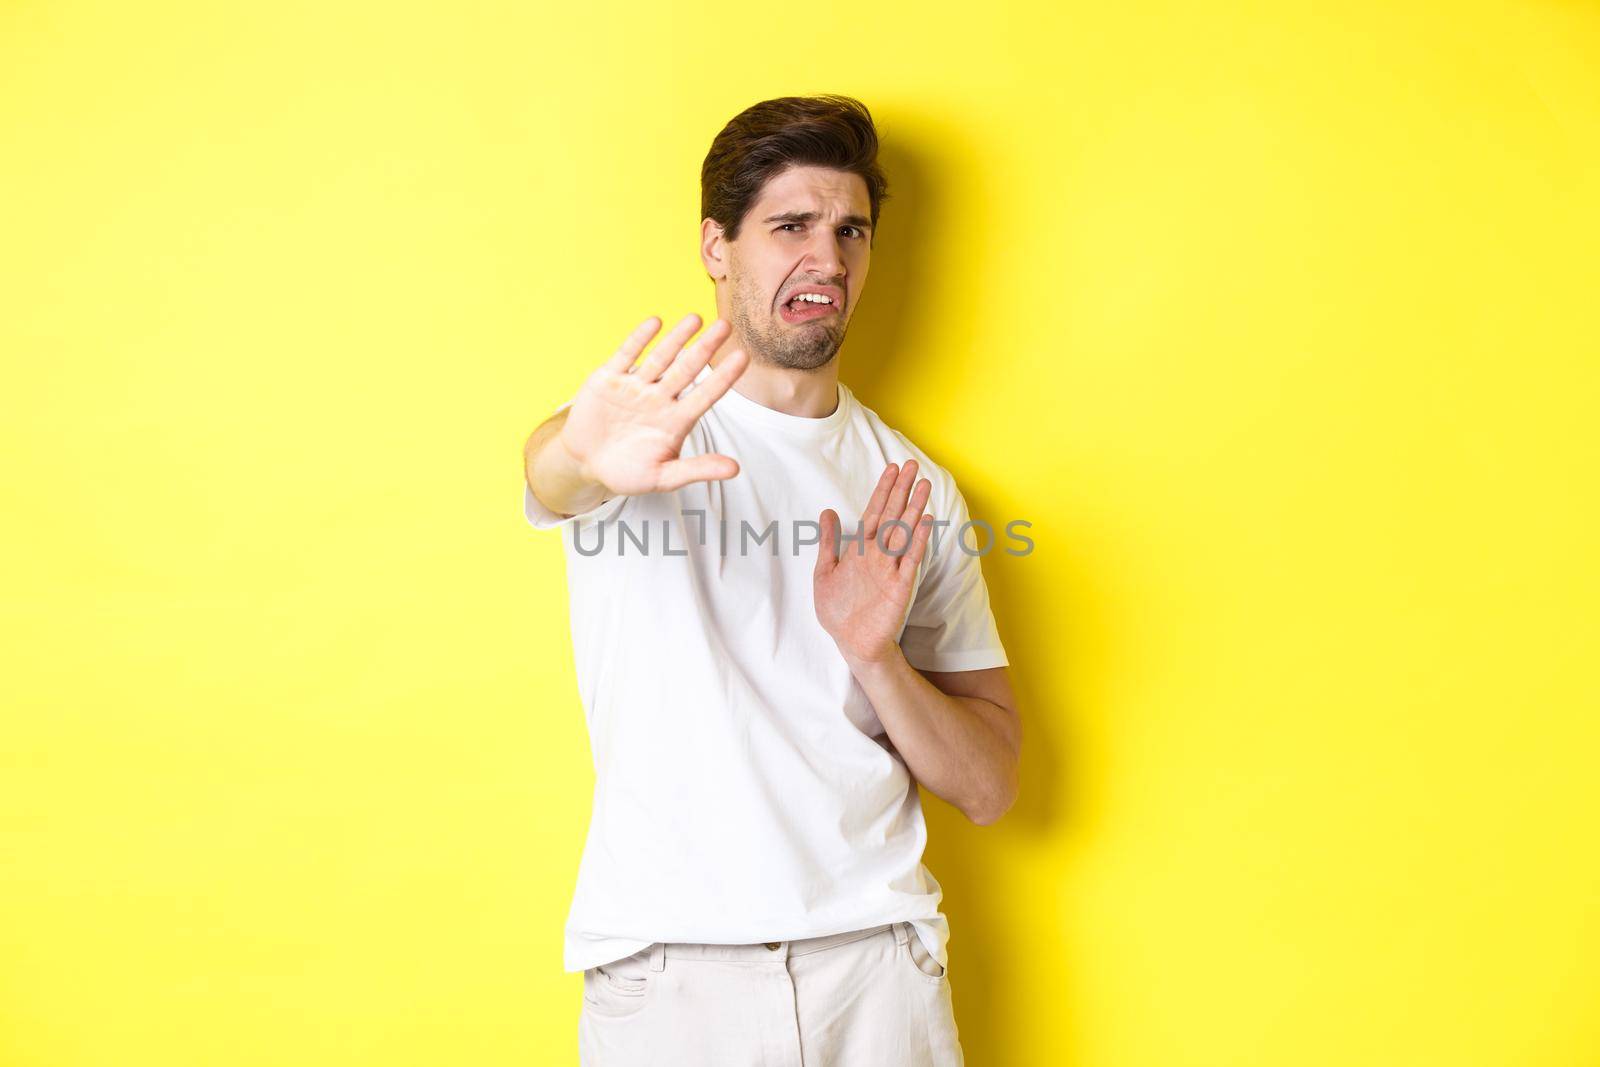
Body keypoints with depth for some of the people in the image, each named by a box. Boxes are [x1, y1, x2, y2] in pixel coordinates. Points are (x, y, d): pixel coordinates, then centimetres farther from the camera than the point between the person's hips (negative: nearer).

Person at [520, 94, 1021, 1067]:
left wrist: (874, 658, -12)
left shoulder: (915, 492, 7)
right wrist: (585, 459, -48)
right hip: (665, 967, -2)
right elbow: (550, 469, -26)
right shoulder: (648, 425, -2)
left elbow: (990, 787, 5)